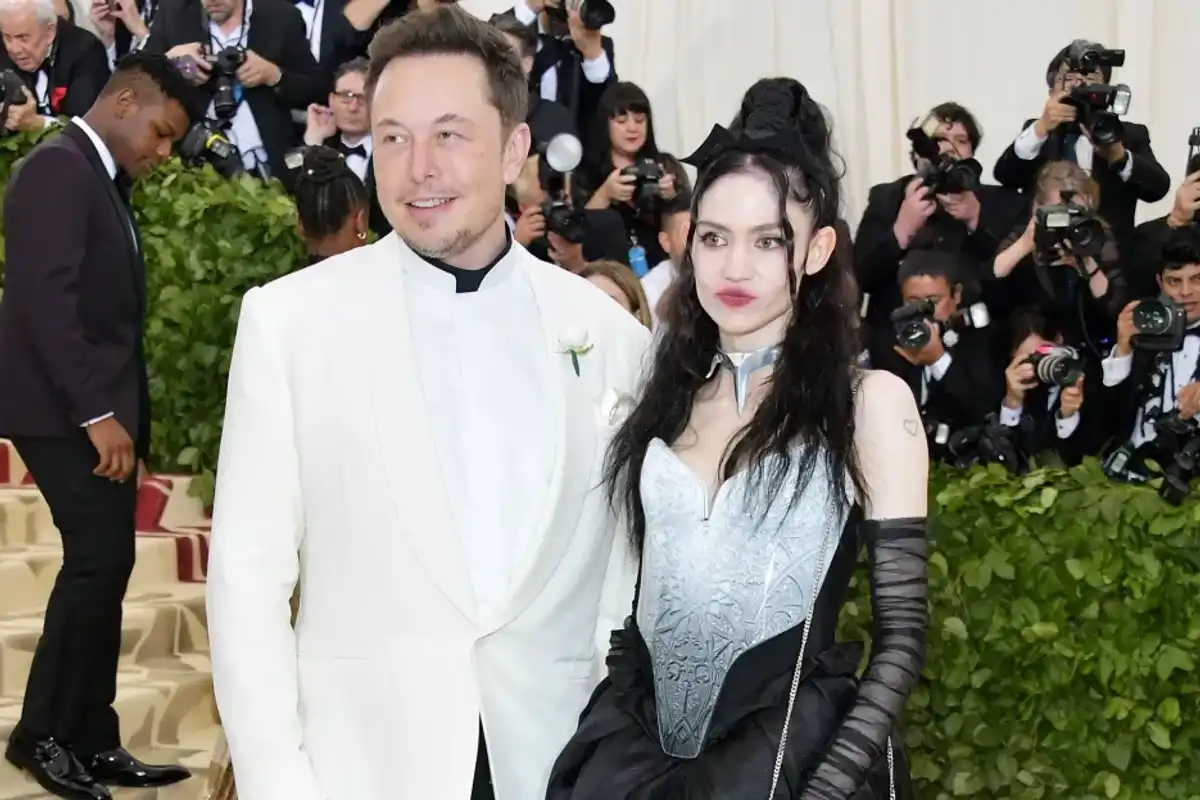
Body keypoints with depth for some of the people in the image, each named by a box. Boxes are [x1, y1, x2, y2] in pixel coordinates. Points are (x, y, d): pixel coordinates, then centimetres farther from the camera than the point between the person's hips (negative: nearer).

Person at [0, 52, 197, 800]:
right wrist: (96, 412, -24)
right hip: (68, 414, -10)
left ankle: (91, 740, 14)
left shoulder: (101, 179, 17)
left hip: (99, 410, 10)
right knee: (99, 561, -10)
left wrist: (119, 411, 9)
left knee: (103, 567, 9)